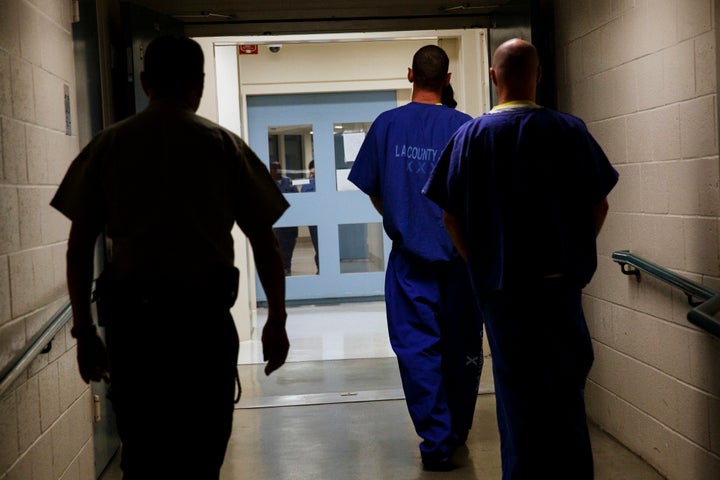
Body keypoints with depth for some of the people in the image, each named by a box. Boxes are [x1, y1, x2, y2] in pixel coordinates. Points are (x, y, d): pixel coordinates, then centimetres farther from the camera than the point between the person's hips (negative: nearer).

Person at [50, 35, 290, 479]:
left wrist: (84, 329, 12)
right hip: (203, 318, -1)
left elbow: (80, 248, 4)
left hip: (131, 318, 2)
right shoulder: (224, 145, 2)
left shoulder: (108, 146, 5)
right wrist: (277, 319, 10)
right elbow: (264, 242, 2)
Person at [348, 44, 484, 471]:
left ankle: (437, 443, 2)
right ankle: (458, 433, 28)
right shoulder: (465, 127, -6)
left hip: (410, 258, 0)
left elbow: (371, 190, 5)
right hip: (459, 253, 0)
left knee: (418, 349, 4)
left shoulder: (387, 125, -2)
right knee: (462, 348, 14)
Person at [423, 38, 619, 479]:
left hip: (502, 282, -1)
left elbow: (452, 216, -6)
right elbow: (599, 204, 0)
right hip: (561, 281, 1)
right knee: (567, 389, 16)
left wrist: (480, 262, 8)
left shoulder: (471, 135, -7)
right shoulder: (569, 130, -5)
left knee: (519, 392, 11)